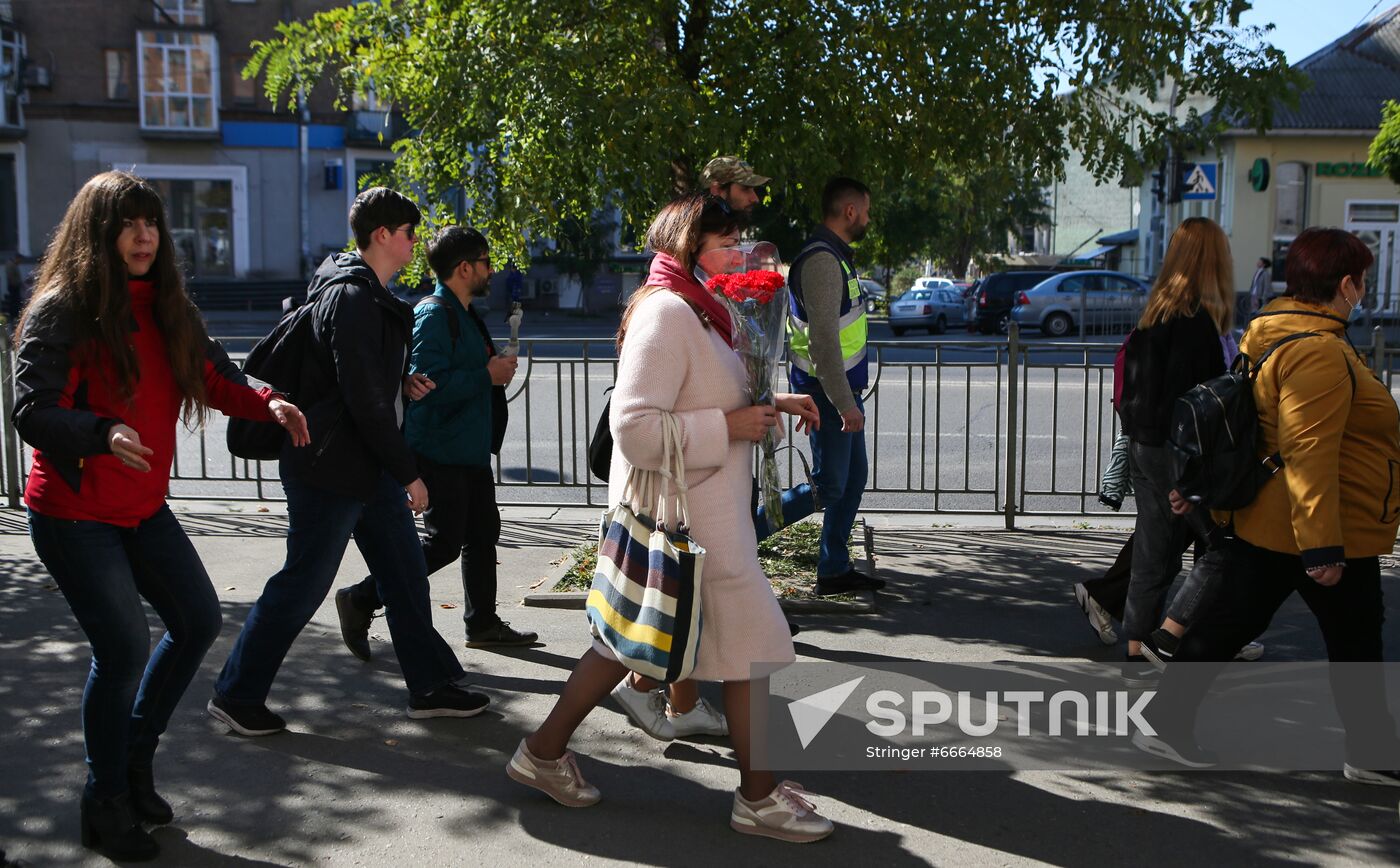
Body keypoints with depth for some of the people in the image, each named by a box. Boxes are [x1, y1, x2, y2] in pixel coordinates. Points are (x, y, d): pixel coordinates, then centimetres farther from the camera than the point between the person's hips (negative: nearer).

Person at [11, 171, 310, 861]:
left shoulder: (166, 307, 6)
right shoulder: (61, 311, -15)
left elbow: (212, 378, 9)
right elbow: (32, 410, -21)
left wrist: (267, 403, -11)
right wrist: (104, 433, -40)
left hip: (142, 506, 8)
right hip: (73, 514, -7)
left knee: (198, 621, 11)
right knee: (124, 648, -7)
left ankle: (135, 759, 30)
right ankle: (107, 804, 15)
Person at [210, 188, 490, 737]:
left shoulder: (369, 296, 15)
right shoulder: (352, 298, -18)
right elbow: (364, 399, -23)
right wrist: (408, 472, -18)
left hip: (367, 465, 10)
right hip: (330, 468, -10)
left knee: (405, 572, 12)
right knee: (304, 583, -1)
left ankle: (430, 686, 22)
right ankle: (235, 695, 14)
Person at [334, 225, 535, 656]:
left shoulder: (464, 314, 15)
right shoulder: (433, 315, -17)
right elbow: (429, 384, -27)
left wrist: (497, 366, 8)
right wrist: (487, 375, -20)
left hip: (469, 449, 10)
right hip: (440, 452, -10)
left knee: (482, 532, 14)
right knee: (444, 543, -7)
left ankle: (483, 623, 25)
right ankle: (360, 600, 5)